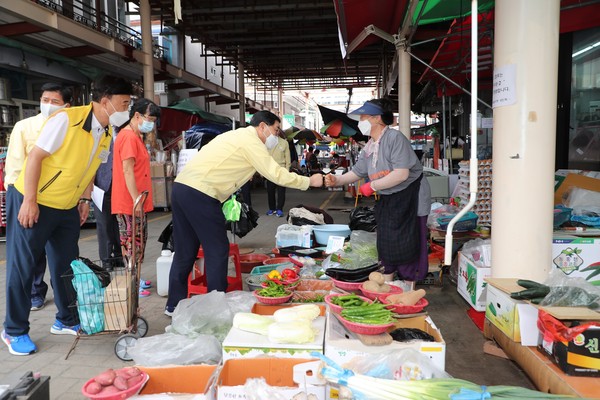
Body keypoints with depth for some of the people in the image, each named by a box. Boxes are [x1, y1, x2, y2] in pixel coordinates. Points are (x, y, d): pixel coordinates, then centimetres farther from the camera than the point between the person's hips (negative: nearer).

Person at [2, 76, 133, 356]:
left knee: (67, 264, 12)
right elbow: (35, 156, -20)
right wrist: (30, 201, -21)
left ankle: (66, 320, 28)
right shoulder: (67, 119, -21)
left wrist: (84, 199, 7)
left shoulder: (106, 135, 1)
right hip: (32, 202, -7)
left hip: (67, 207, 7)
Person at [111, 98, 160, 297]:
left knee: (138, 242, 16)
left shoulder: (136, 137, 17)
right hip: (130, 203, -10)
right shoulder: (128, 136, -15)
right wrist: (136, 199, -21)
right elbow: (127, 170, -20)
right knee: (132, 244, -3)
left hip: (137, 202, 10)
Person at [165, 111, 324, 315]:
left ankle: (174, 305, 26)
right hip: (200, 194, -9)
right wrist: (310, 181, 0)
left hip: (181, 187, 9)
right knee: (217, 250, 2)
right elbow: (276, 174, -8)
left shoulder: (237, 135, 23)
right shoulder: (251, 141, -6)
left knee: (185, 252, 16)